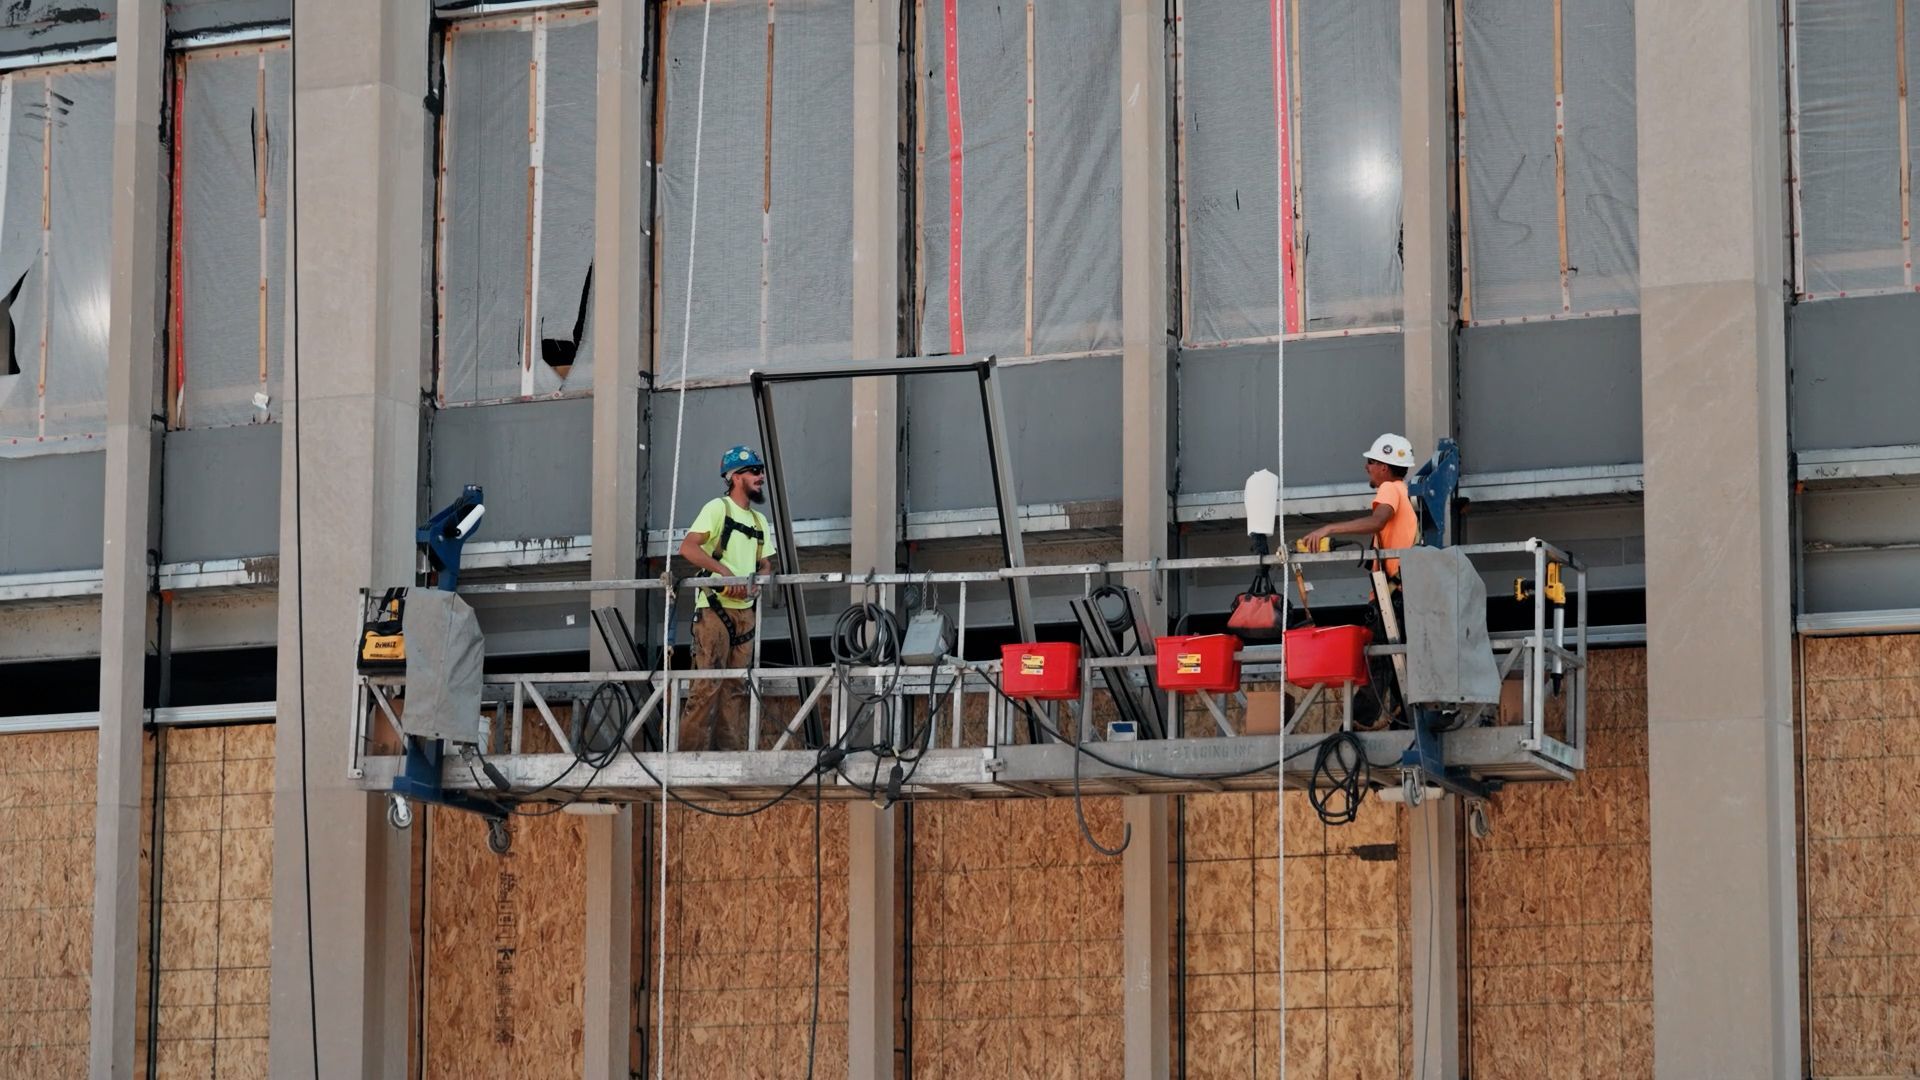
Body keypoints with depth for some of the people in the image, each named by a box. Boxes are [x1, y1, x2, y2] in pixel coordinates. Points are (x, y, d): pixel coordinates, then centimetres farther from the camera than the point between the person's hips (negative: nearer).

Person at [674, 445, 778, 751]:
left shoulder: (759, 520, 20)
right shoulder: (718, 508, -3)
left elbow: (765, 564, 22)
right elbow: (688, 547, -14)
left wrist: (757, 584, -1)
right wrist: (724, 571, -22)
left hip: (745, 610, 7)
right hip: (715, 607, -7)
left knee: (736, 686, 5)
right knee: (708, 683, -13)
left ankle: (733, 749, 6)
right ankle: (692, 749, -14)